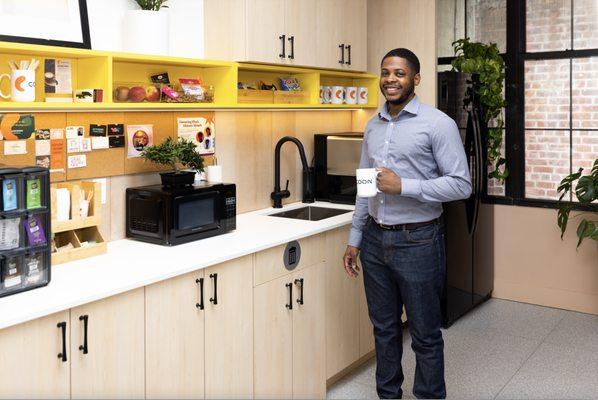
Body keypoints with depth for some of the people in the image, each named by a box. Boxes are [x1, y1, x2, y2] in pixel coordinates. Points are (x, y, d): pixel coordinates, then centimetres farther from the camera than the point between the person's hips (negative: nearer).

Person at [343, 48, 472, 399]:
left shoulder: (438, 124, -9)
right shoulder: (373, 126, 10)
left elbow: (461, 185, -13)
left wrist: (403, 186, -21)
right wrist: (355, 239, 14)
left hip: (418, 242, -5)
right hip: (375, 240, 6)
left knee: (425, 336, 7)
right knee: (384, 329, 17)